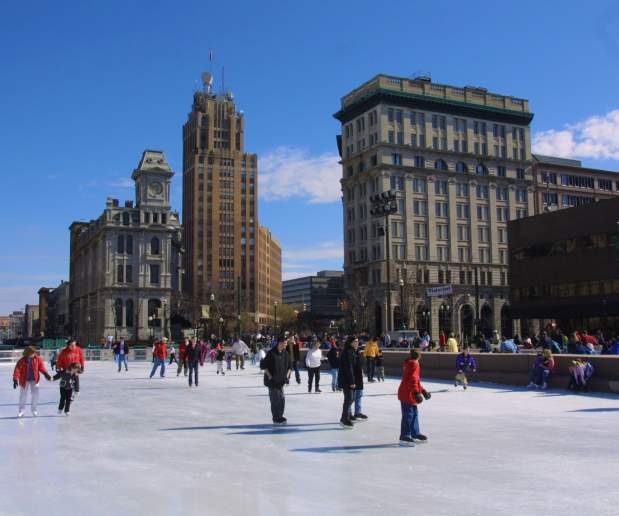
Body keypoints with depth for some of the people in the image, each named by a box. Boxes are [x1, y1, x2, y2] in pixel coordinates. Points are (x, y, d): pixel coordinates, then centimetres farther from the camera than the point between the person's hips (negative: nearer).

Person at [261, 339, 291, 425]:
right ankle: (276, 419, 9)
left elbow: (289, 366, 15)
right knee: (275, 399, -1)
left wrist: (287, 375, 4)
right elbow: (263, 365, -11)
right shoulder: (271, 353, -13)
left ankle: (280, 417, 19)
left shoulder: (285, 353, 4)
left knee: (282, 399, 5)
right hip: (272, 380, -5)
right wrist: (269, 376, -12)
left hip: (281, 380, 5)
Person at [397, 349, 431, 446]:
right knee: (408, 415, -8)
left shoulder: (408, 364, 17)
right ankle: (404, 437, -6)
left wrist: (423, 390, 31)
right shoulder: (414, 364, -14)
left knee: (414, 413, 18)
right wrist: (416, 392, -34)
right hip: (408, 394, -10)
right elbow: (413, 379, -26)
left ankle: (415, 434, 29)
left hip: (405, 393, 10)